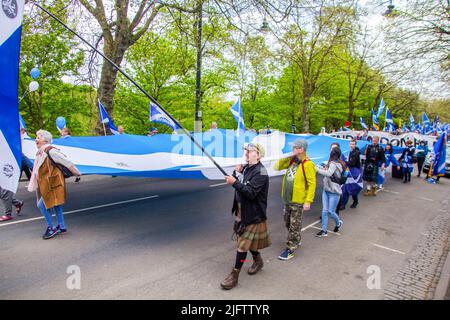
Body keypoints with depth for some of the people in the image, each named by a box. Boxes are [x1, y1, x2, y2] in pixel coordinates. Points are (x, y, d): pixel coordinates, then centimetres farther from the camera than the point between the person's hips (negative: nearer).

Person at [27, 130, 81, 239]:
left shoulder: (51, 151, -18)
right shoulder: (39, 153, 10)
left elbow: (67, 162, -15)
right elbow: (36, 171, 18)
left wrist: (77, 173, -10)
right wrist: (33, 186, 21)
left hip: (52, 184, -9)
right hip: (44, 184, 9)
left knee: (42, 205, -6)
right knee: (55, 205, 14)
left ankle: (51, 228, 8)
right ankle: (61, 227, 25)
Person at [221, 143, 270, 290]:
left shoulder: (261, 172, -20)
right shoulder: (246, 167, 5)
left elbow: (251, 193, -28)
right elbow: (238, 185, 9)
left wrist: (235, 182, -35)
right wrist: (237, 172, -8)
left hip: (253, 214, -8)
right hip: (242, 211, 8)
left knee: (243, 244, -3)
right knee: (249, 240, 22)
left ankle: (235, 275, 7)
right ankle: (258, 260, 44)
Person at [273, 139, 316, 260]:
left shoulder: (307, 164, -17)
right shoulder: (291, 161, 5)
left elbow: (312, 184, -18)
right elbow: (277, 167, 8)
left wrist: (308, 201, -20)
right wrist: (285, 157, -4)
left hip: (298, 201, -8)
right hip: (287, 199, 8)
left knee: (294, 226, 4)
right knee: (288, 223, 22)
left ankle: (290, 249, 16)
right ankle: (296, 241, 42)